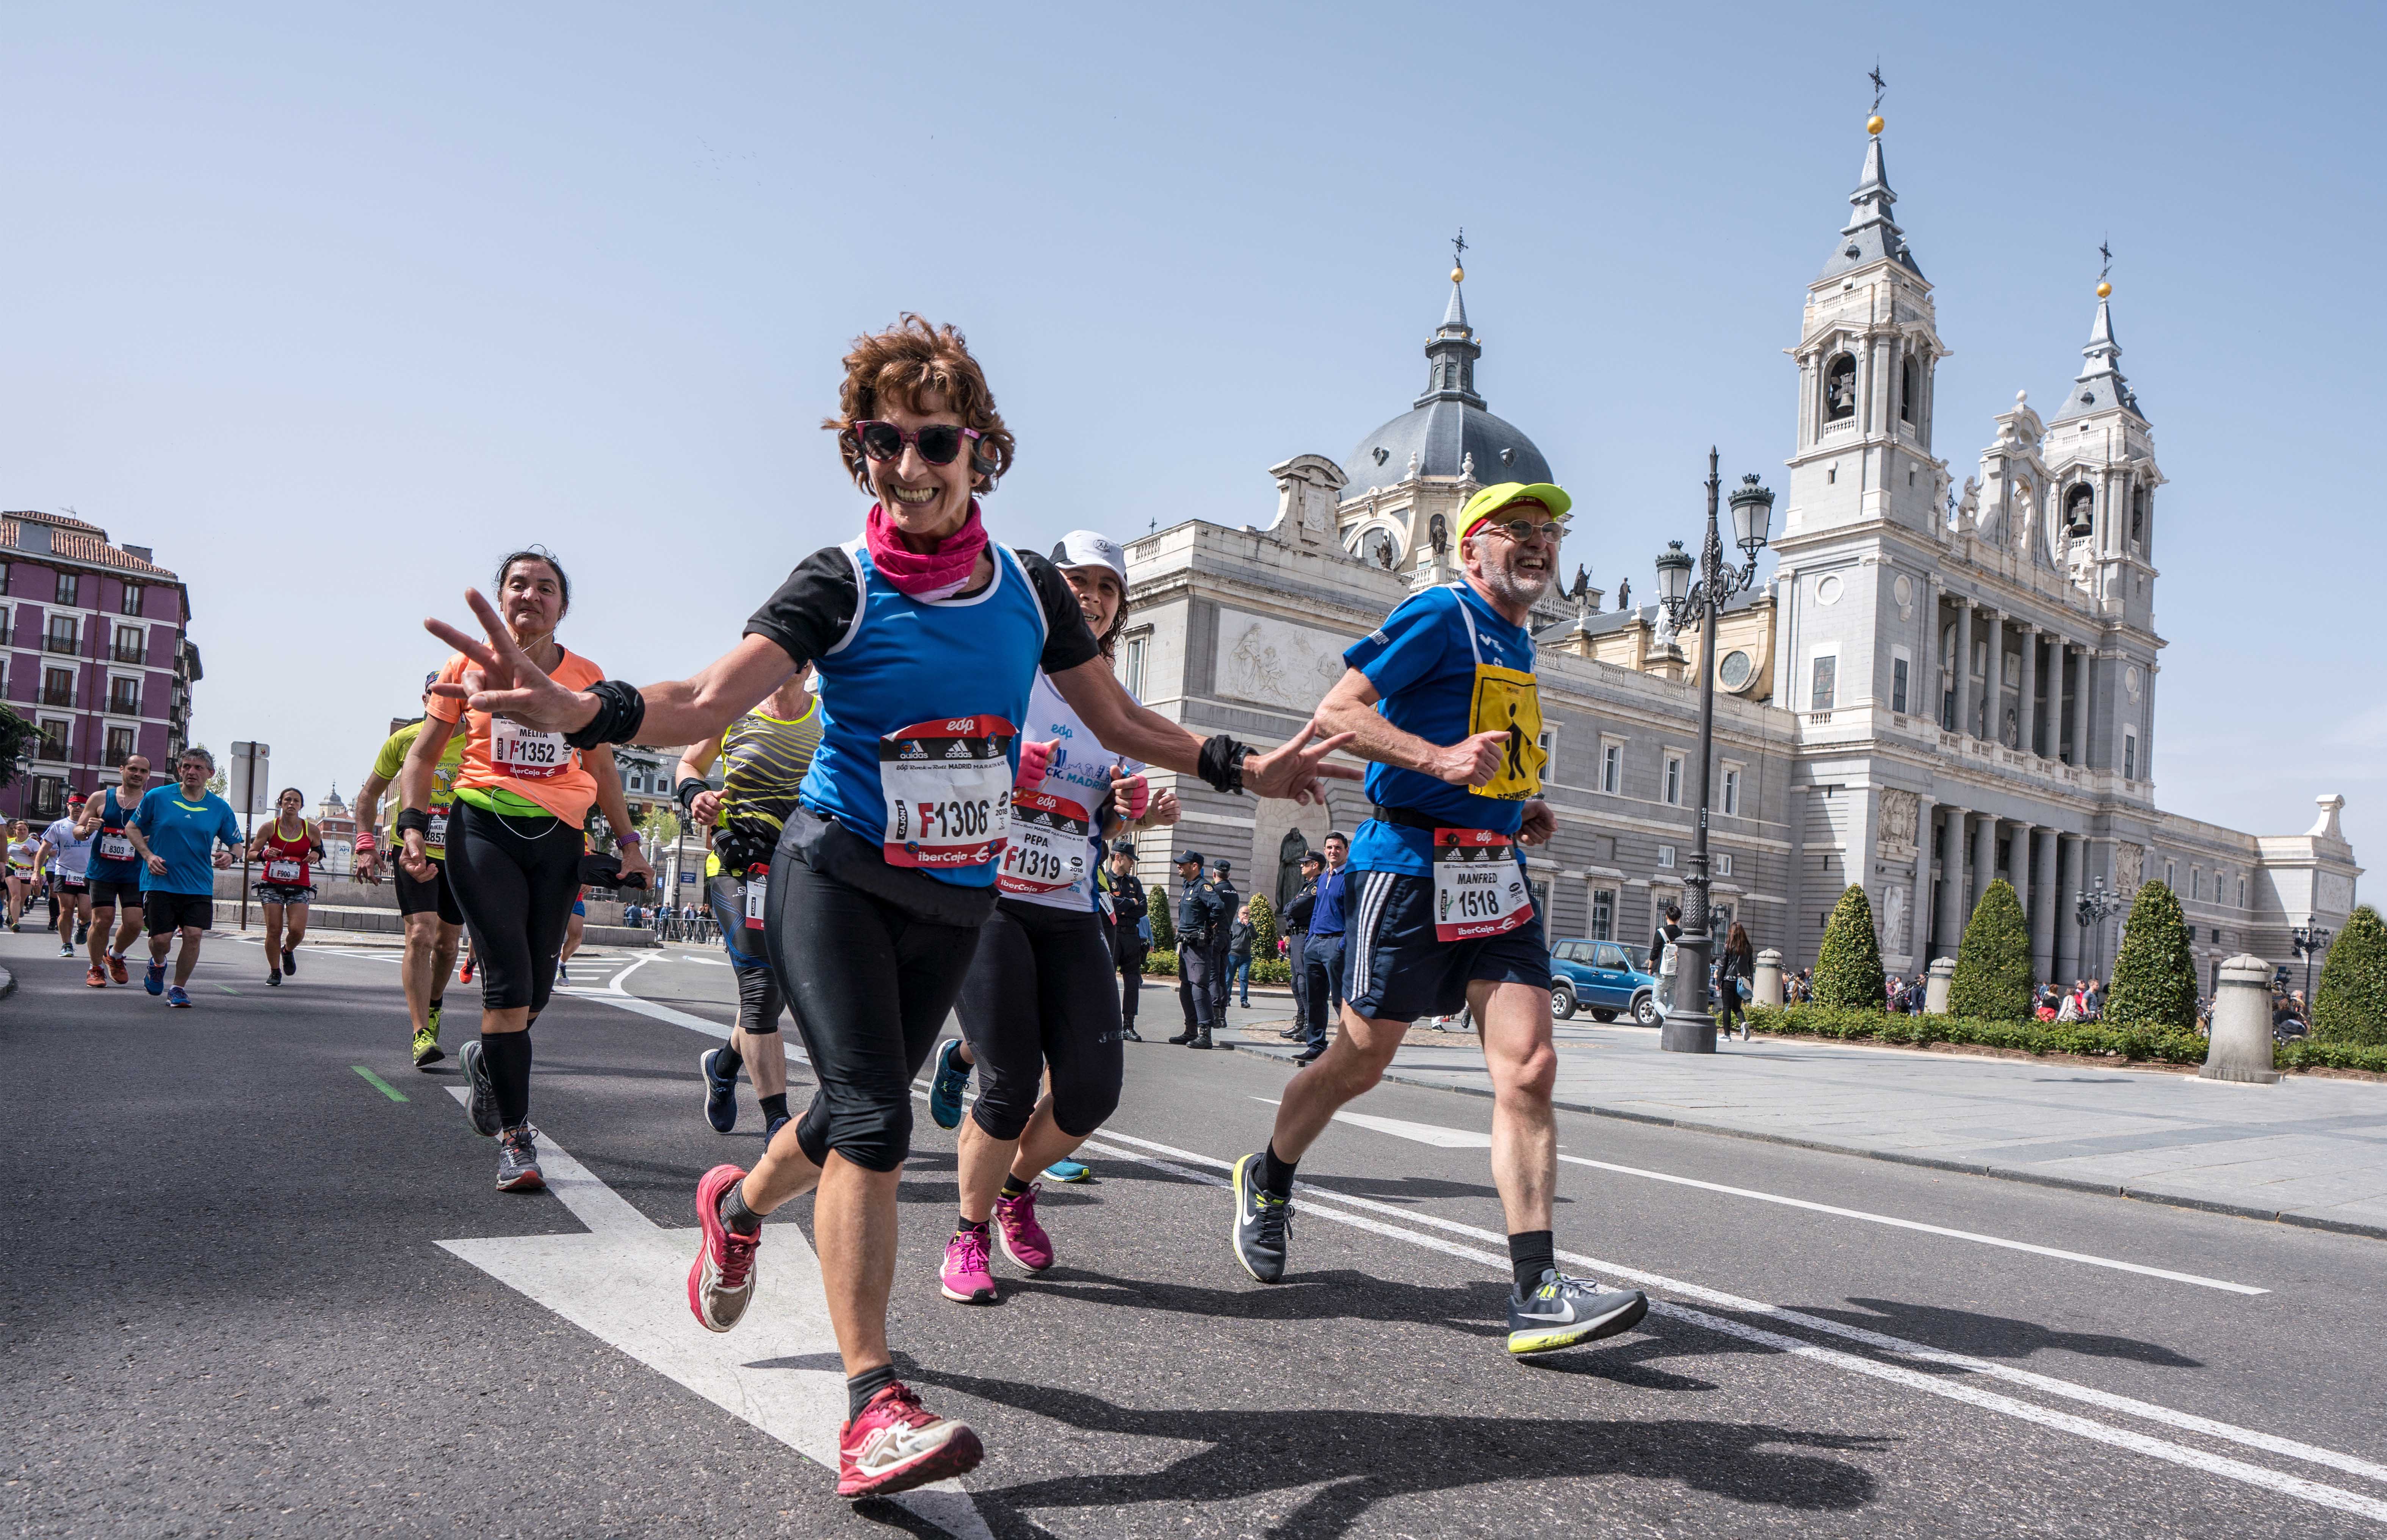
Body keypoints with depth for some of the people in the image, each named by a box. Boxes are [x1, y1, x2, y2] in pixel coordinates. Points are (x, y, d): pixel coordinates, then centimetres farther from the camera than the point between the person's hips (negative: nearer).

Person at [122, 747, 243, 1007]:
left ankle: (178, 988, 10)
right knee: (161, 939, -2)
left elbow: (237, 844, 12)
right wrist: (148, 856, -5)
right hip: (160, 882, -1)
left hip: (199, 886, 1)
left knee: (193, 935, -9)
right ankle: (158, 965, 35)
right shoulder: (157, 797, 0)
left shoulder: (220, 808, 4)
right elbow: (132, 828, 10)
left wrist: (229, 855, -12)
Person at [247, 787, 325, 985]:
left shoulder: (311, 830, 0)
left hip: (300, 887, 0)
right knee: (274, 930, -5)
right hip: (272, 885, 0)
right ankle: (275, 971, 12)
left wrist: (316, 855, -8)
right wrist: (264, 854, -19)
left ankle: (288, 951, 23)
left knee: (297, 930, -12)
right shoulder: (270, 827, -2)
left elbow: (319, 849, 15)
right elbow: (251, 853, 3)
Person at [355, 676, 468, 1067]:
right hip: (413, 849, -2)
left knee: (448, 941, 12)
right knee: (421, 934, -16)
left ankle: (433, 1004, 41)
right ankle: (422, 1035, -16)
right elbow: (370, 792, 10)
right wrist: (365, 845, 0)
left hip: (459, 855, 2)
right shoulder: (403, 740, -1)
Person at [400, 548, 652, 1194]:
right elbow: (423, 756, 9)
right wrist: (413, 825, -6)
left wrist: (627, 840, 10)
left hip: (559, 837, 3)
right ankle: (515, 1137, -2)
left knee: (537, 989, 5)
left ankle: (487, 1061, 40)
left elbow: (601, 766, 18)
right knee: (509, 983, -11)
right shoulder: (469, 666, 4)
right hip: (483, 829, -2)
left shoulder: (586, 676, 9)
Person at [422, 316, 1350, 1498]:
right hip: (837, 873, -4)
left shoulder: (1029, 588, 1)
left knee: (857, 1112, 16)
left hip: (957, 897, 5)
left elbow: (1118, 719, 11)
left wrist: (1237, 767, 3)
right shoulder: (838, 585, -12)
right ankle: (872, 1403, -9)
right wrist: (583, 710, -42)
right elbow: (709, 700, -24)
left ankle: (738, 1204, 49)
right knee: (873, 1120, -17)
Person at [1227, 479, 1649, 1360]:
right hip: (1413, 866, -7)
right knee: (1359, 1065, 6)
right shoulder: (1439, 616, -7)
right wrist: (1441, 760, -26)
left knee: (1529, 1071, -7)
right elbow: (1337, 711, -15)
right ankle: (1266, 1183, 34)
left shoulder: (1517, 644, 20)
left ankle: (1537, 1294, -6)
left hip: (1497, 875, 7)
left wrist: (1521, 808, 15)